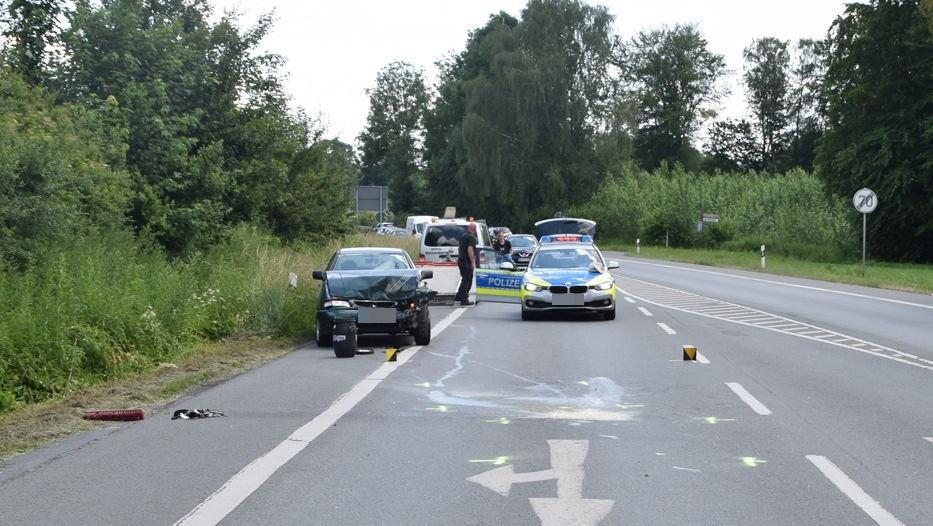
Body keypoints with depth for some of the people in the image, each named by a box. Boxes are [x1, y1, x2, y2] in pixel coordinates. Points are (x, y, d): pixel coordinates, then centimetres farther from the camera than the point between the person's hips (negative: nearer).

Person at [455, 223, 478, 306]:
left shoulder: (463, 236, 12)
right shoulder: (472, 237, -16)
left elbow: (459, 247, 23)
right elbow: (470, 250, -25)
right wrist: (473, 262, -23)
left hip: (461, 261, 9)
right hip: (467, 262, -9)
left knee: (465, 279, 21)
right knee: (467, 280, -4)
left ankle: (458, 296, 27)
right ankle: (464, 300, -3)